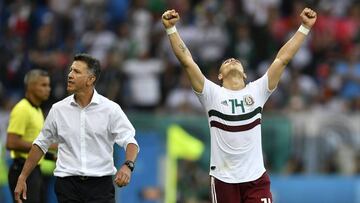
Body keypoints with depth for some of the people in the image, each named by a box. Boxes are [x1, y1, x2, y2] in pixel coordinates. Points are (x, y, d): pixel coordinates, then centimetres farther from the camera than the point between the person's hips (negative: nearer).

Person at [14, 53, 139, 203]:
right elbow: (41, 144, 16)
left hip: (100, 185, -2)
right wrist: (22, 178, 13)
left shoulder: (111, 109, -2)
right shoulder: (58, 109, 7)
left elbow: (130, 141, -6)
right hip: (67, 185, 2)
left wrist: (127, 166, -27)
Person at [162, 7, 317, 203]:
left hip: (256, 178, 1)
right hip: (223, 179, -1)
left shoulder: (257, 91, 7)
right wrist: (171, 28, -12)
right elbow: (187, 61, -5)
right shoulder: (213, 94, 2)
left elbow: (282, 59, 5)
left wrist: (304, 27, 3)